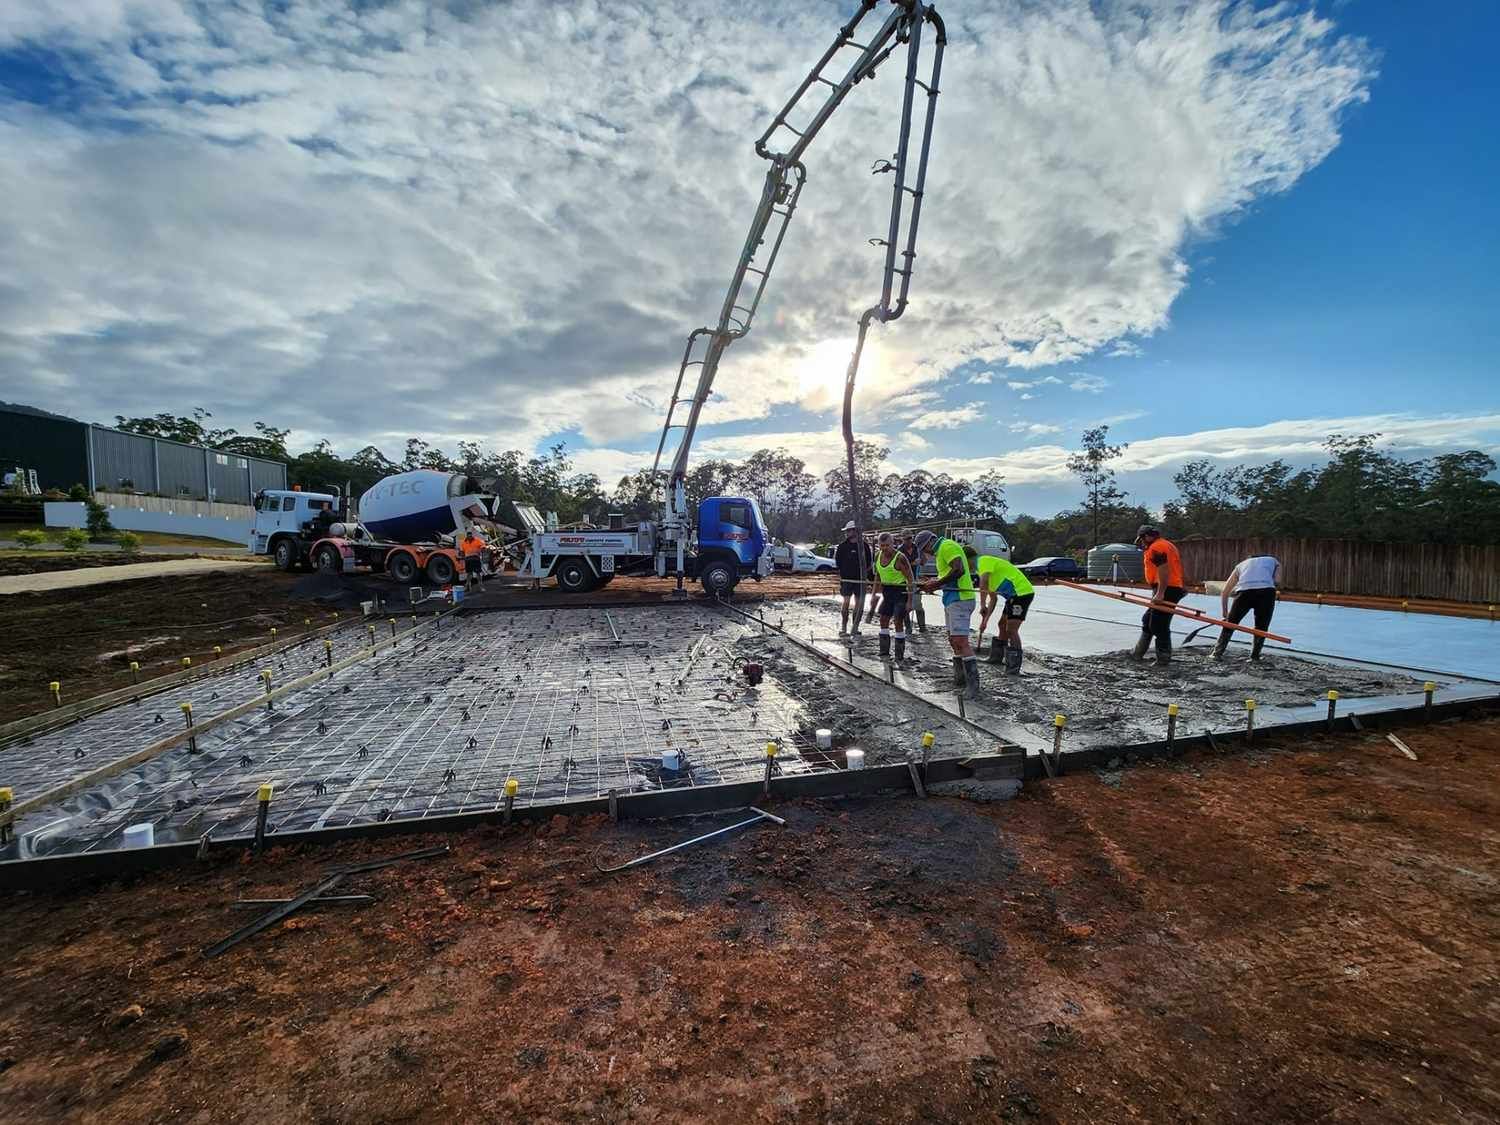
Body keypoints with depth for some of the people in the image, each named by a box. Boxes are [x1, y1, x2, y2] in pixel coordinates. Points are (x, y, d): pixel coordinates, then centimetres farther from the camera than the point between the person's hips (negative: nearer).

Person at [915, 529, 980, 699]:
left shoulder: (947, 546, -11)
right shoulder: (941, 551, 22)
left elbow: (959, 570, -24)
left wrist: (937, 583, -16)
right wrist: (933, 584, 14)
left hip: (959, 599, -11)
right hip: (952, 599, 11)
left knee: (961, 640, -16)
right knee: (953, 639, 17)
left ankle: (973, 684, -16)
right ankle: (960, 677, 28)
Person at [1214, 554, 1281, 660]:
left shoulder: (1241, 564, 34)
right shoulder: (1274, 561, 32)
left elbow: (1224, 592, 28)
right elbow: (1277, 581, 8)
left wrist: (1225, 614, 32)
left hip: (1244, 591, 1)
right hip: (1266, 591, -1)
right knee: (1261, 627, 18)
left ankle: (1218, 653, 15)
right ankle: (1255, 656, 18)